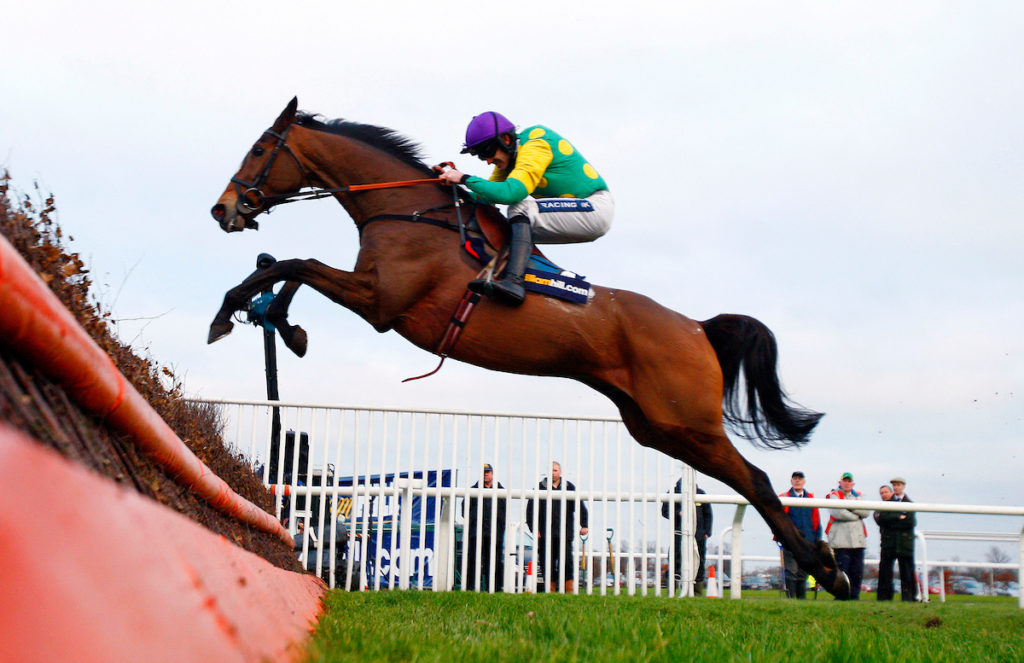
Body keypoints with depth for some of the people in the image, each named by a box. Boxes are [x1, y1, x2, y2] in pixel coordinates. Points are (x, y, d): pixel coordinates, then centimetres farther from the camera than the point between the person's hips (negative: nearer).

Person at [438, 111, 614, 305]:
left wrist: (465, 179, -24)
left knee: (521, 208, -26)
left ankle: (513, 282, -40)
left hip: (596, 208, -10)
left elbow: (511, 192, -31)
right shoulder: (508, 157, 9)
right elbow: (488, 194, 13)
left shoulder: (535, 146, -18)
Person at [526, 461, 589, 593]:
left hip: (565, 533, 0)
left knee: (566, 562, -7)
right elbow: (531, 509, 5)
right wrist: (534, 528, -3)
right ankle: (551, 591, 11)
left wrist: (584, 525, 2)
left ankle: (569, 591, -3)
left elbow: (580, 507, 11)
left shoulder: (569, 487, 10)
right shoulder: (540, 488, 7)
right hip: (545, 533, 1)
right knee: (547, 563, 2)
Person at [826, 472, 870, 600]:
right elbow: (837, 513, -14)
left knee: (857, 573, 4)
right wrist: (856, 516, -1)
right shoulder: (834, 496, 4)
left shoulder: (857, 497, 20)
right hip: (840, 541, -5)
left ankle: (854, 597, 11)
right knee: (842, 572, -7)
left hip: (858, 540, 5)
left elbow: (867, 512, 3)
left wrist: (850, 506, -8)